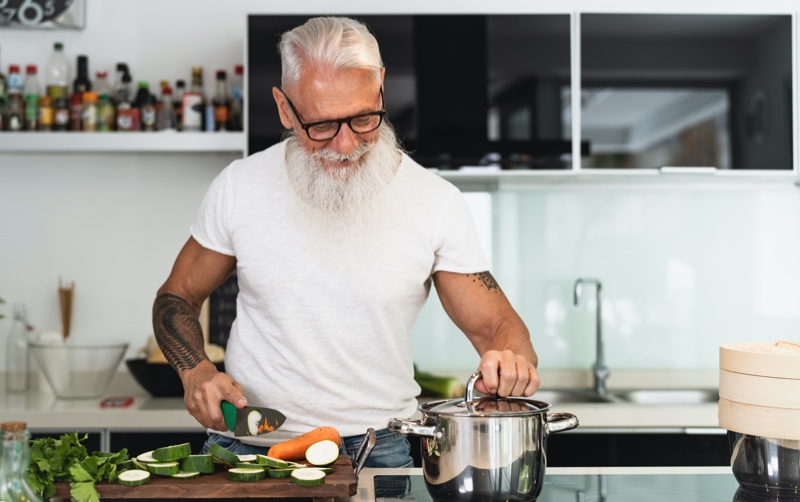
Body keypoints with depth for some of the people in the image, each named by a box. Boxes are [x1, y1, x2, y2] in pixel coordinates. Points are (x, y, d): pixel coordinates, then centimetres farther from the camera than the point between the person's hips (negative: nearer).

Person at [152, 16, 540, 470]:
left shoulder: (436, 202, -3)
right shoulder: (241, 187, 0)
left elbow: (494, 324, 1)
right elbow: (177, 297, 12)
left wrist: (513, 361, -22)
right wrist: (196, 372, -8)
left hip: (376, 451, 1)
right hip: (247, 445, -1)